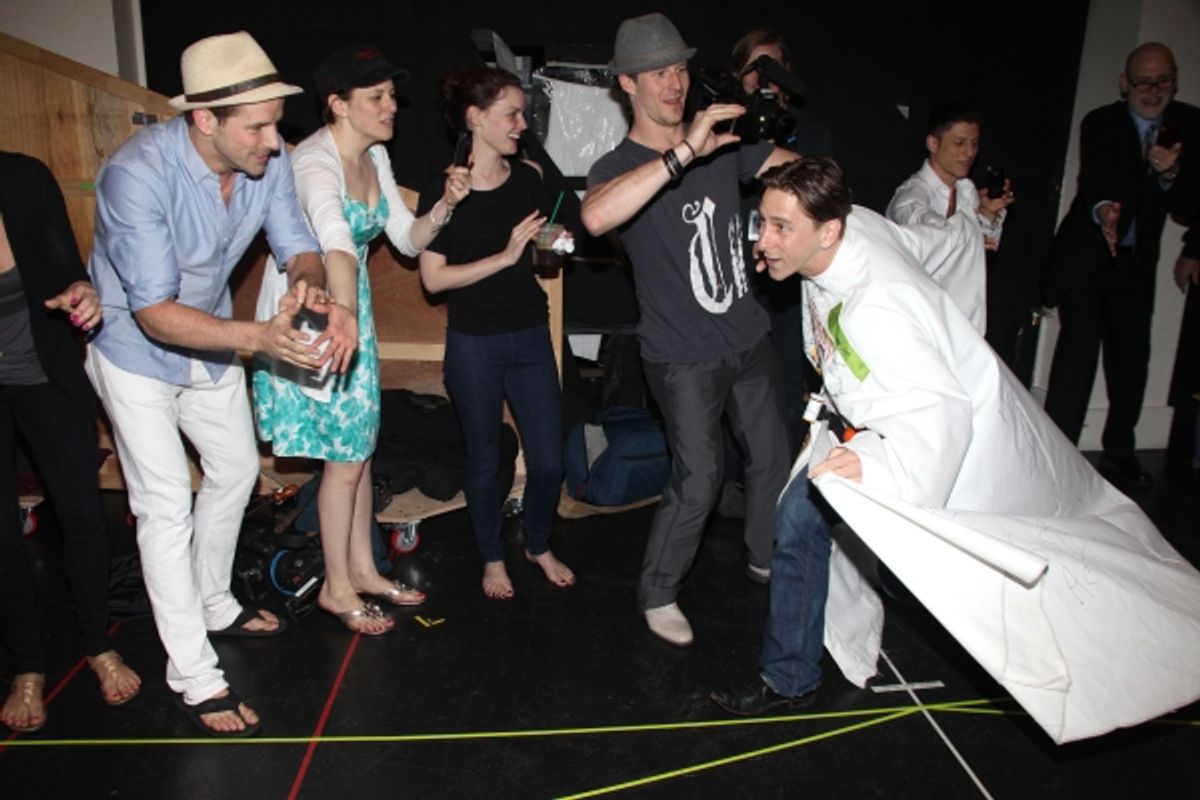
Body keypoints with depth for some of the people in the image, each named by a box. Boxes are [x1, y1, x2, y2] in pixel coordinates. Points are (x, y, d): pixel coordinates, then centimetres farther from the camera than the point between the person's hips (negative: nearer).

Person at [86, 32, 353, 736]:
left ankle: (215, 605, 40)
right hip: (136, 348, -6)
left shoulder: (269, 159, -18)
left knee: (237, 469, 17)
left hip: (210, 340, 7)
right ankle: (195, 676, 6)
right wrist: (260, 337, -50)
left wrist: (311, 287, -34)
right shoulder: (138, 174, -34)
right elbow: (154, 312, -35)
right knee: (167, 503, -6)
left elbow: (297, 245, -9)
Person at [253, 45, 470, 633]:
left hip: (351, 305, 8)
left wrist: (446, 204, -12)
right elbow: (337, 243, -44)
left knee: (359, 448, 15)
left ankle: (362, 569, 31)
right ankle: (337, 587, 19)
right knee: (345, 458, 0)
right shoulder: (315, 161, -24)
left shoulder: (375, 157, 3)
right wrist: (344, 324, -58)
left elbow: (408, 239, 5)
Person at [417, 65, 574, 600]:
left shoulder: (527, 179, 2)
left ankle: (539, 546, 35)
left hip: (531, 335, 4)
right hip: (474, 344, -4)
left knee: (548, 459, 7)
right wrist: (504, 257, -20)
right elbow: (433, 278, -14)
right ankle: (492, 559, 34)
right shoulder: (443, 189, -11)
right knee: (484, 459, 12)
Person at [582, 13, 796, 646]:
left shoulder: (724, 142, 6)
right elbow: (596, 217, -35)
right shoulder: (619, 165, -12)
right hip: (684, 357, -6)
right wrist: (684, 153, -39)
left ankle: (767, 559, 41)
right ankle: (657, 594, 18)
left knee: (773, 458, 16)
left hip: (749, 338, 6)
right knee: (698, 482, -5)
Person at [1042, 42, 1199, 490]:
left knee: (1132, 359, 8)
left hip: (1136, 264, 4)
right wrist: (1102, 211, -42)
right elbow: (1092, 183, -20)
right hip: (1086, 256, -4)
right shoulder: (1100, 123, -6)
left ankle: (1119, 453, 24)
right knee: (1077, 355, -9)